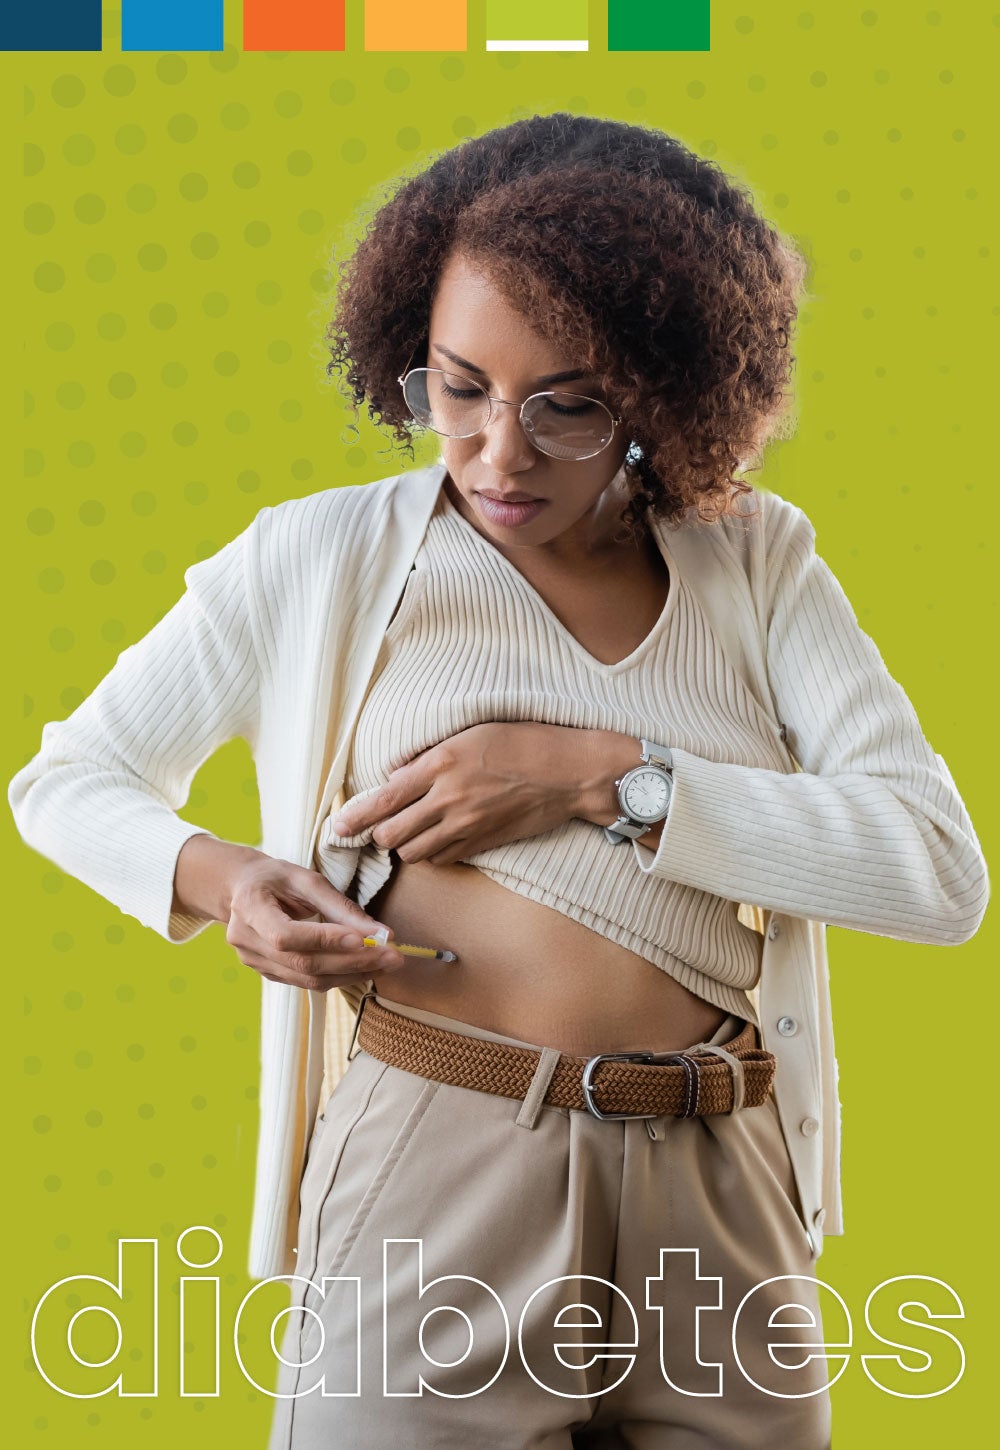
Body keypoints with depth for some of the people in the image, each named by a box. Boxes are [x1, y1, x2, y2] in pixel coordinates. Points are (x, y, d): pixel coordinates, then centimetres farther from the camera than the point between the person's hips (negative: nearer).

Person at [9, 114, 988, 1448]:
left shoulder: (754, 559, 4)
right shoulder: (323, 560, 1)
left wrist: (598, 776, -15)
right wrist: (217, 877, -11)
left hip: (722, 1216, 2)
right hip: (431, 1190, -2)